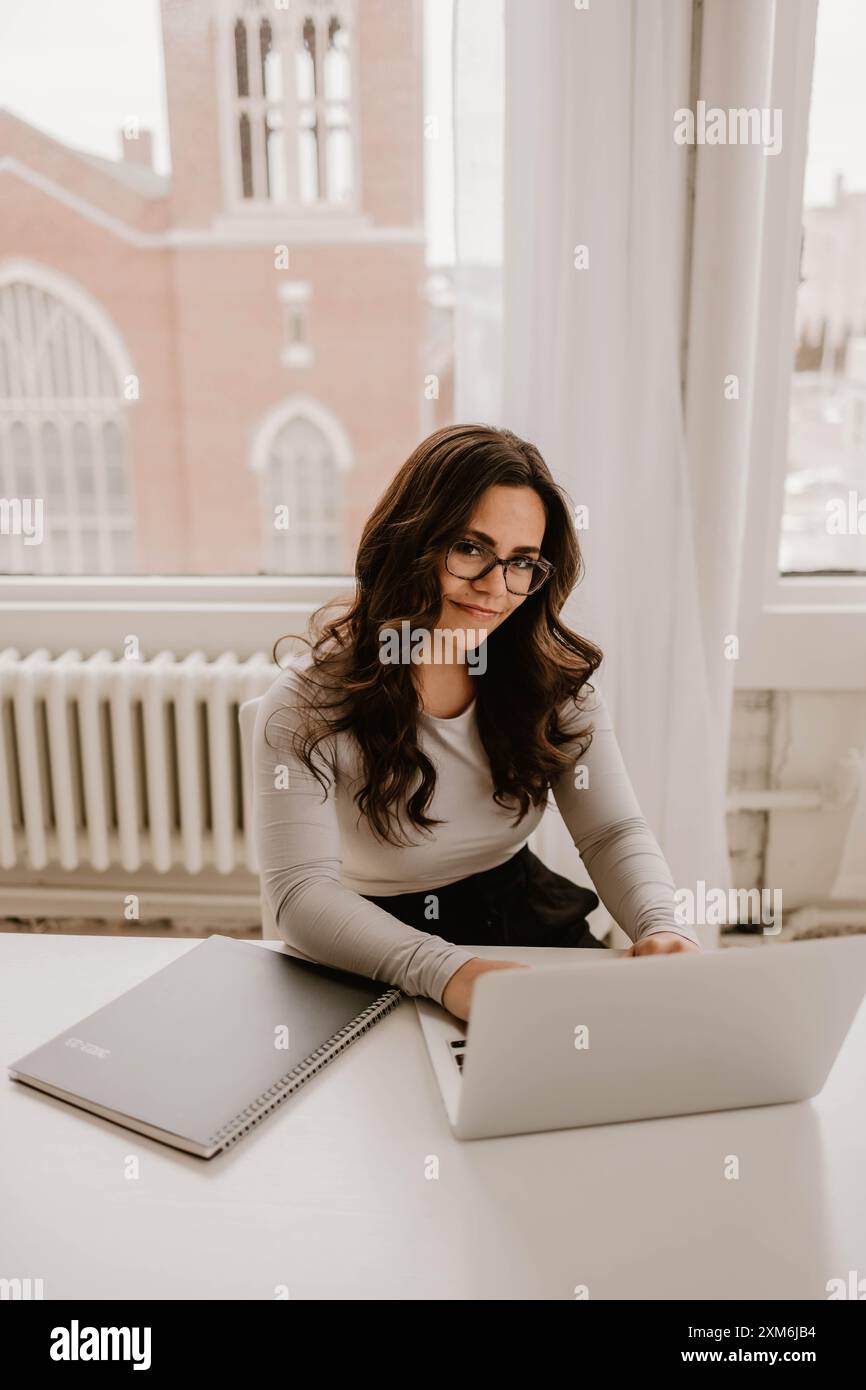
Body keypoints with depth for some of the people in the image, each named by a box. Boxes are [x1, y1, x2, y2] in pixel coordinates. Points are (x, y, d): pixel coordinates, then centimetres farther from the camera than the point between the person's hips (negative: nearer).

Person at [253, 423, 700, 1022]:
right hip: (380, 973, -3)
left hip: (535, 933, 4)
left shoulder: (555, 679, -2)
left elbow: (615, 832, -4)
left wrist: (660, 926, -25)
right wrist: (444, 971, -39)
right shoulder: (307, 705, -15)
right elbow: (301, 893, -23)